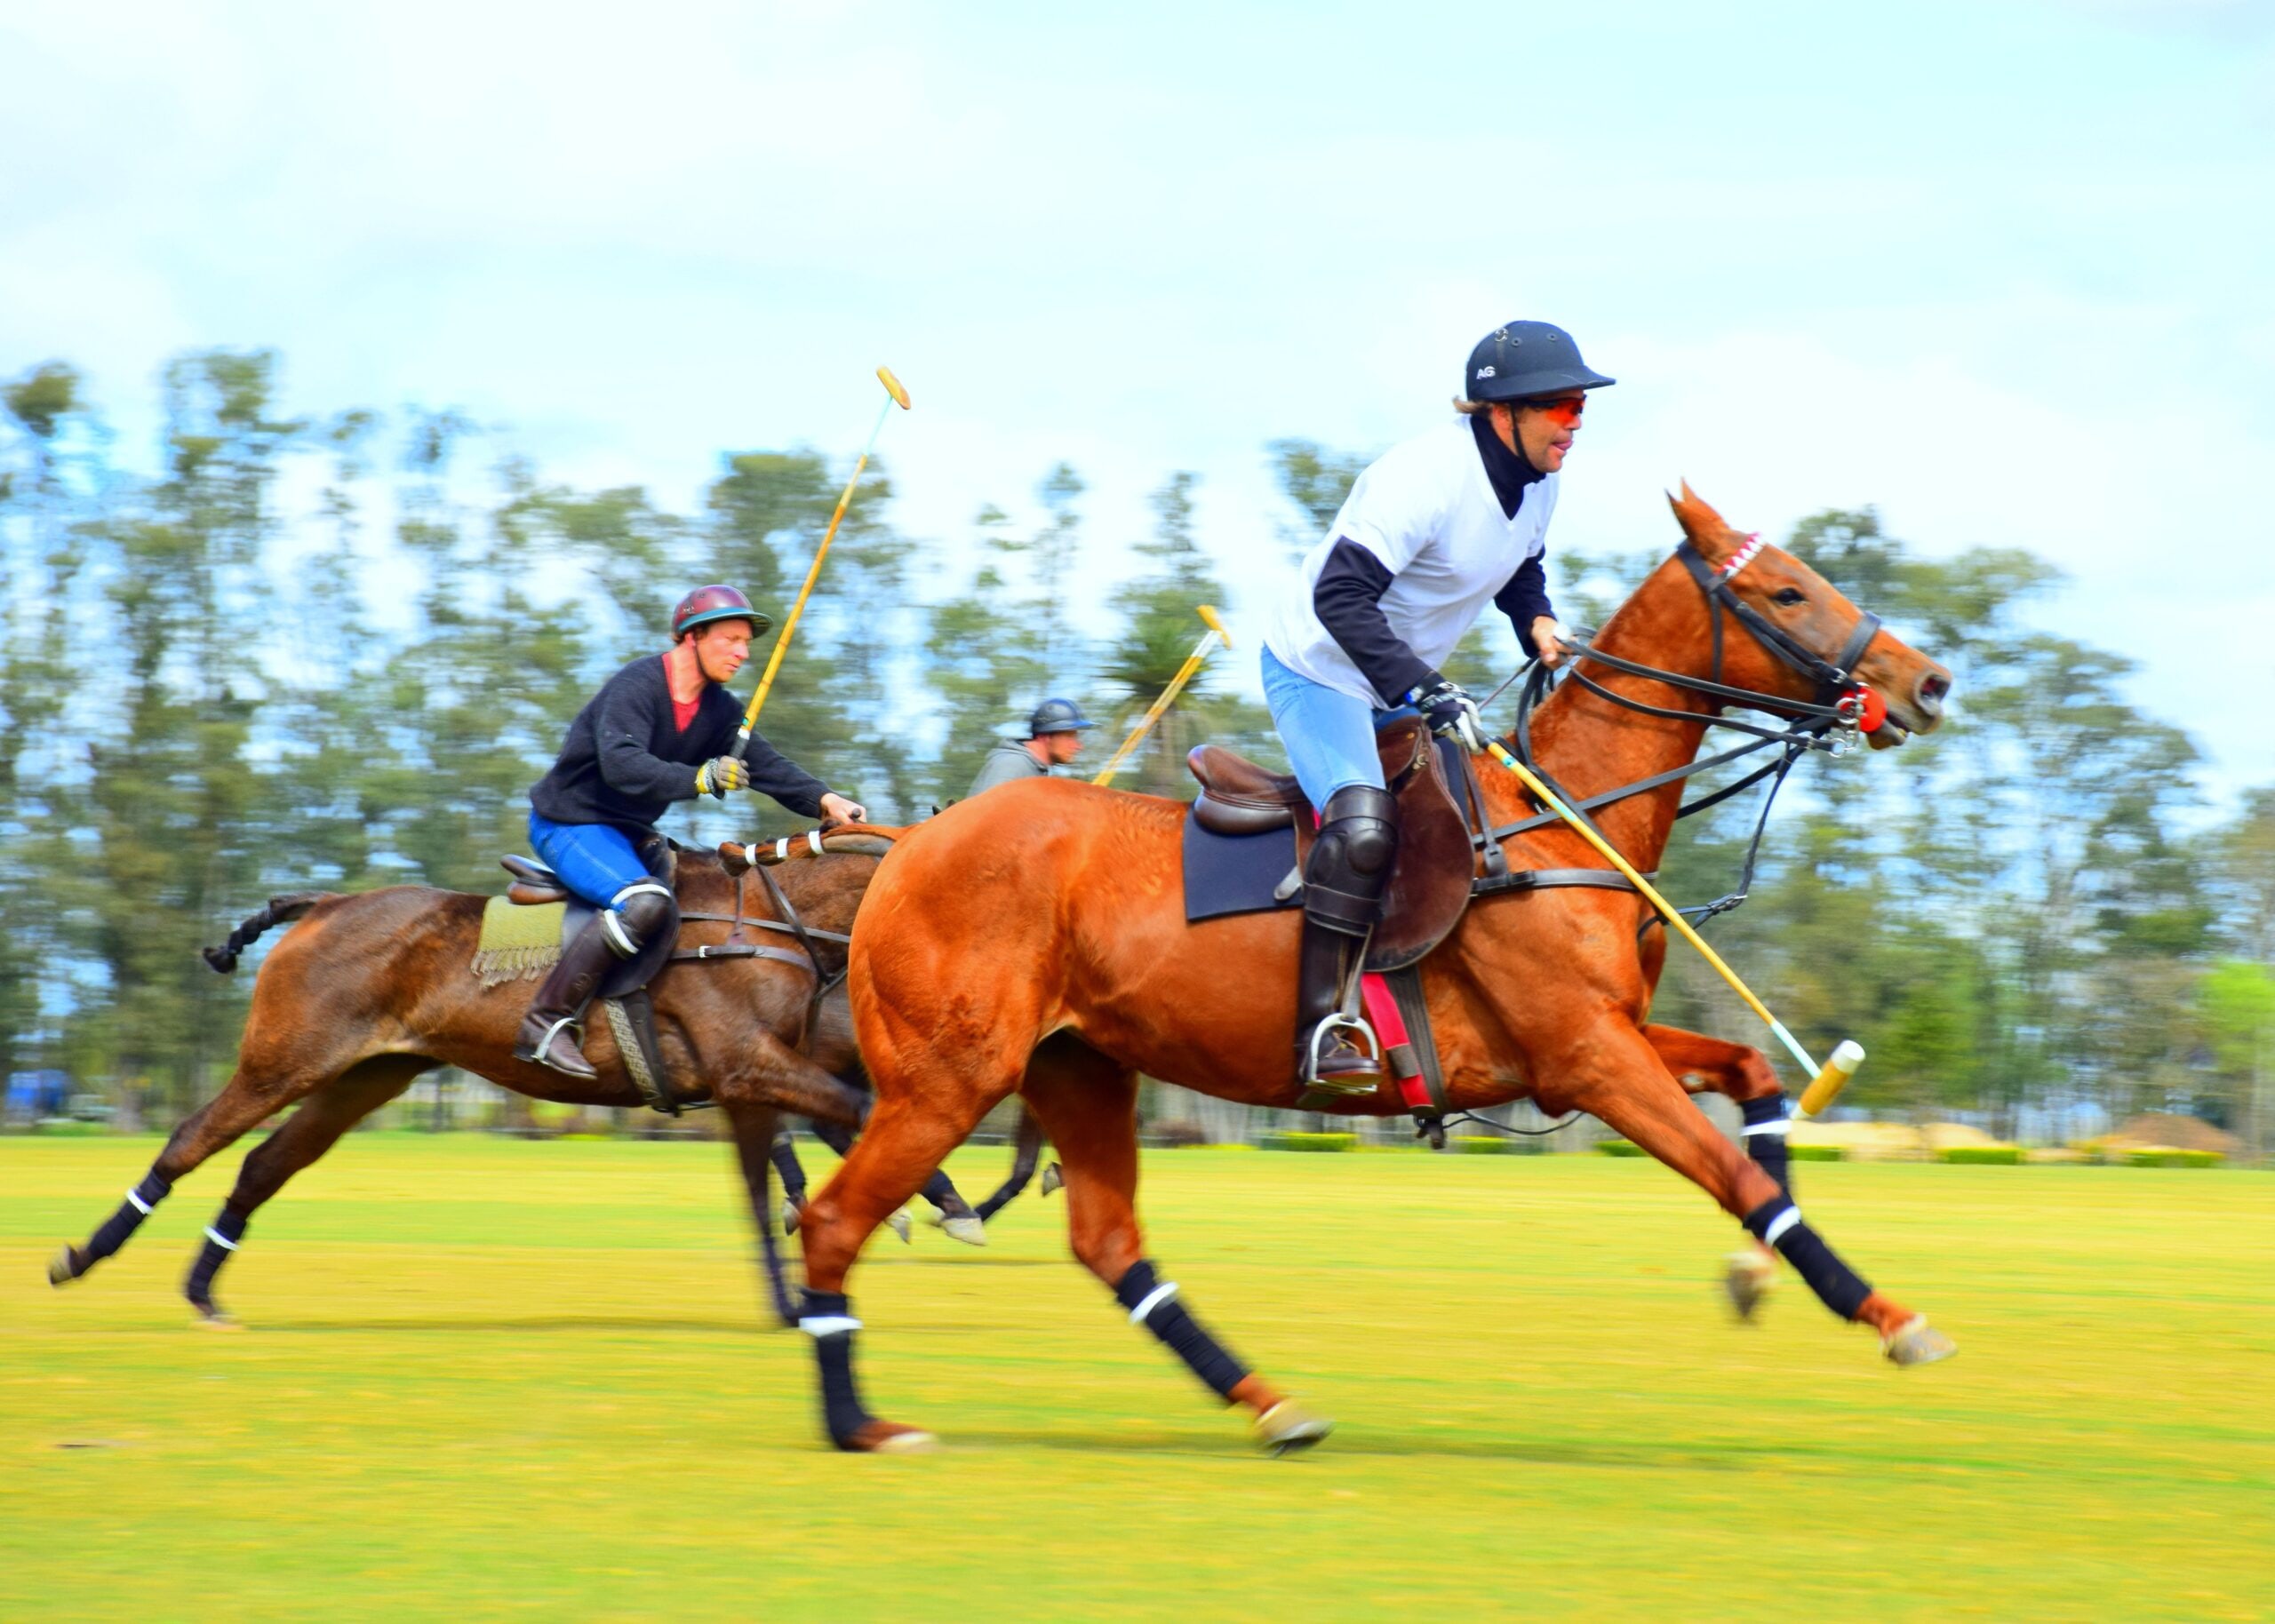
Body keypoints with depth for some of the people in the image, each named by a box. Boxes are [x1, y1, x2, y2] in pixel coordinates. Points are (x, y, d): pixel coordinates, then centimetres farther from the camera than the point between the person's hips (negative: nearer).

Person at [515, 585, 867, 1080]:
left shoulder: (719, 709, 7)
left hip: (629, 833, 10)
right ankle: (546, 1022, -33)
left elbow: (767, 764, -2)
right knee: (644, 902, -32)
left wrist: (824, 800, -19)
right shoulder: (635, 686, -20)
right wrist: (699, 779, -46)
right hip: (569, 822, -10)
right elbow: (621, 765, -34)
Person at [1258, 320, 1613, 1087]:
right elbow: (1340, 596, -36)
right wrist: (1424, 692, -43)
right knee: (1364, 823, -30)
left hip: (1400, 686, 9)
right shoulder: (1426, 477, -30)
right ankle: (1322, 1025, -27)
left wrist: (1539, 623, -4)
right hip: (1318, 671, -9)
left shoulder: (1537, 482, -2)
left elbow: (1520, 569, 19)